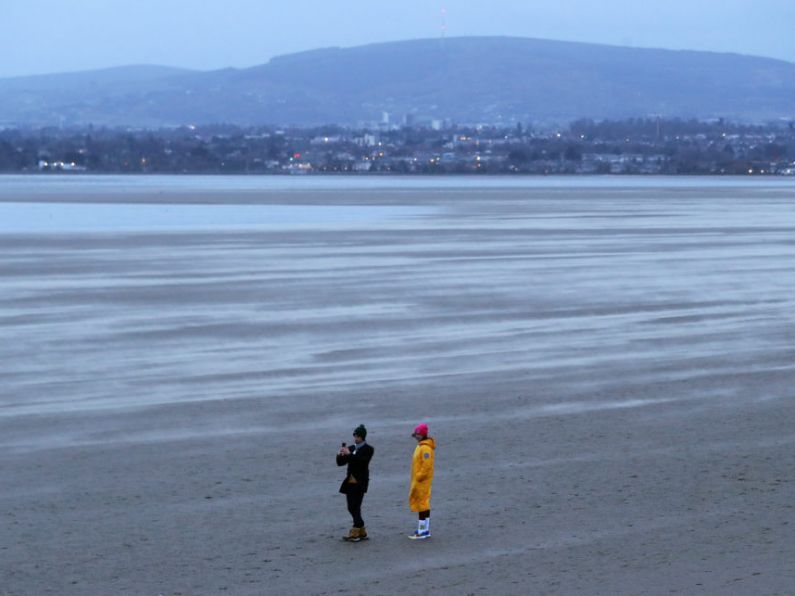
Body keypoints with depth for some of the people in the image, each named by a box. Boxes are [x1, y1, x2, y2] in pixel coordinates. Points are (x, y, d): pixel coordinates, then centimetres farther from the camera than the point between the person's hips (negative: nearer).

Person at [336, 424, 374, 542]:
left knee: (355, 507, -11)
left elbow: (362, 461, -19)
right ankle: (362, 532, 18)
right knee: (352, 508, 8)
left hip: (360, 482, -7)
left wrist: (349, 454, -23)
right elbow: (340, 462, 12)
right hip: (350, 481, 7)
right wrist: (340, 455, -9)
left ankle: (354, 533, -9)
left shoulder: (368, 449, -3)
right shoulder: (351, 448, 14)